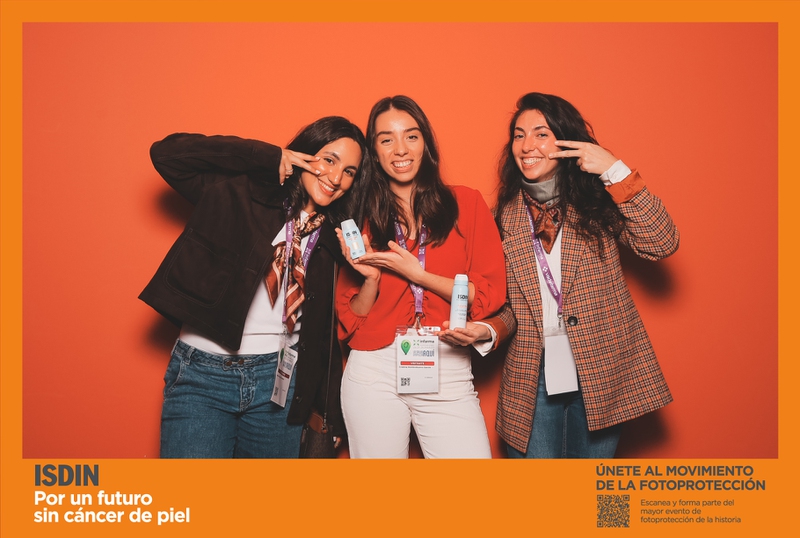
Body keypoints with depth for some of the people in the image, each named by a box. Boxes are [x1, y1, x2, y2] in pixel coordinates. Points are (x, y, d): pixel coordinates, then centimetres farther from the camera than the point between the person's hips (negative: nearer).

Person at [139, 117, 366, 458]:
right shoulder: (240, 194, -2)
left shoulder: (332, 239, 8)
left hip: (278, 382, 4)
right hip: (202, 375, -3)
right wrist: (269, 157, -11)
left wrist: (332, 412, 13)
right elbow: (167, 152, -10)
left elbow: (325, 333, 13)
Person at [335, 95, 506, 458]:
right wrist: (371, 278, -10)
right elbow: (352, 317, 8)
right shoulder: (362, 216, 6)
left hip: (447, 374, -1)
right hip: (374, 373, 1)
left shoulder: (466, 203, 4)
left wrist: (416, 273, -9)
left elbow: (492, 293, -2)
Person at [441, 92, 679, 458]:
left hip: (599, 373, -1)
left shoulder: (595, 199, 0)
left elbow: (662, 244, -14)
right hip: (532, 378, 1)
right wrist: (488, 331, -11)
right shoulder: (505, 216, 5)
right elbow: (510, 305, 10)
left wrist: (615, 170, -17)